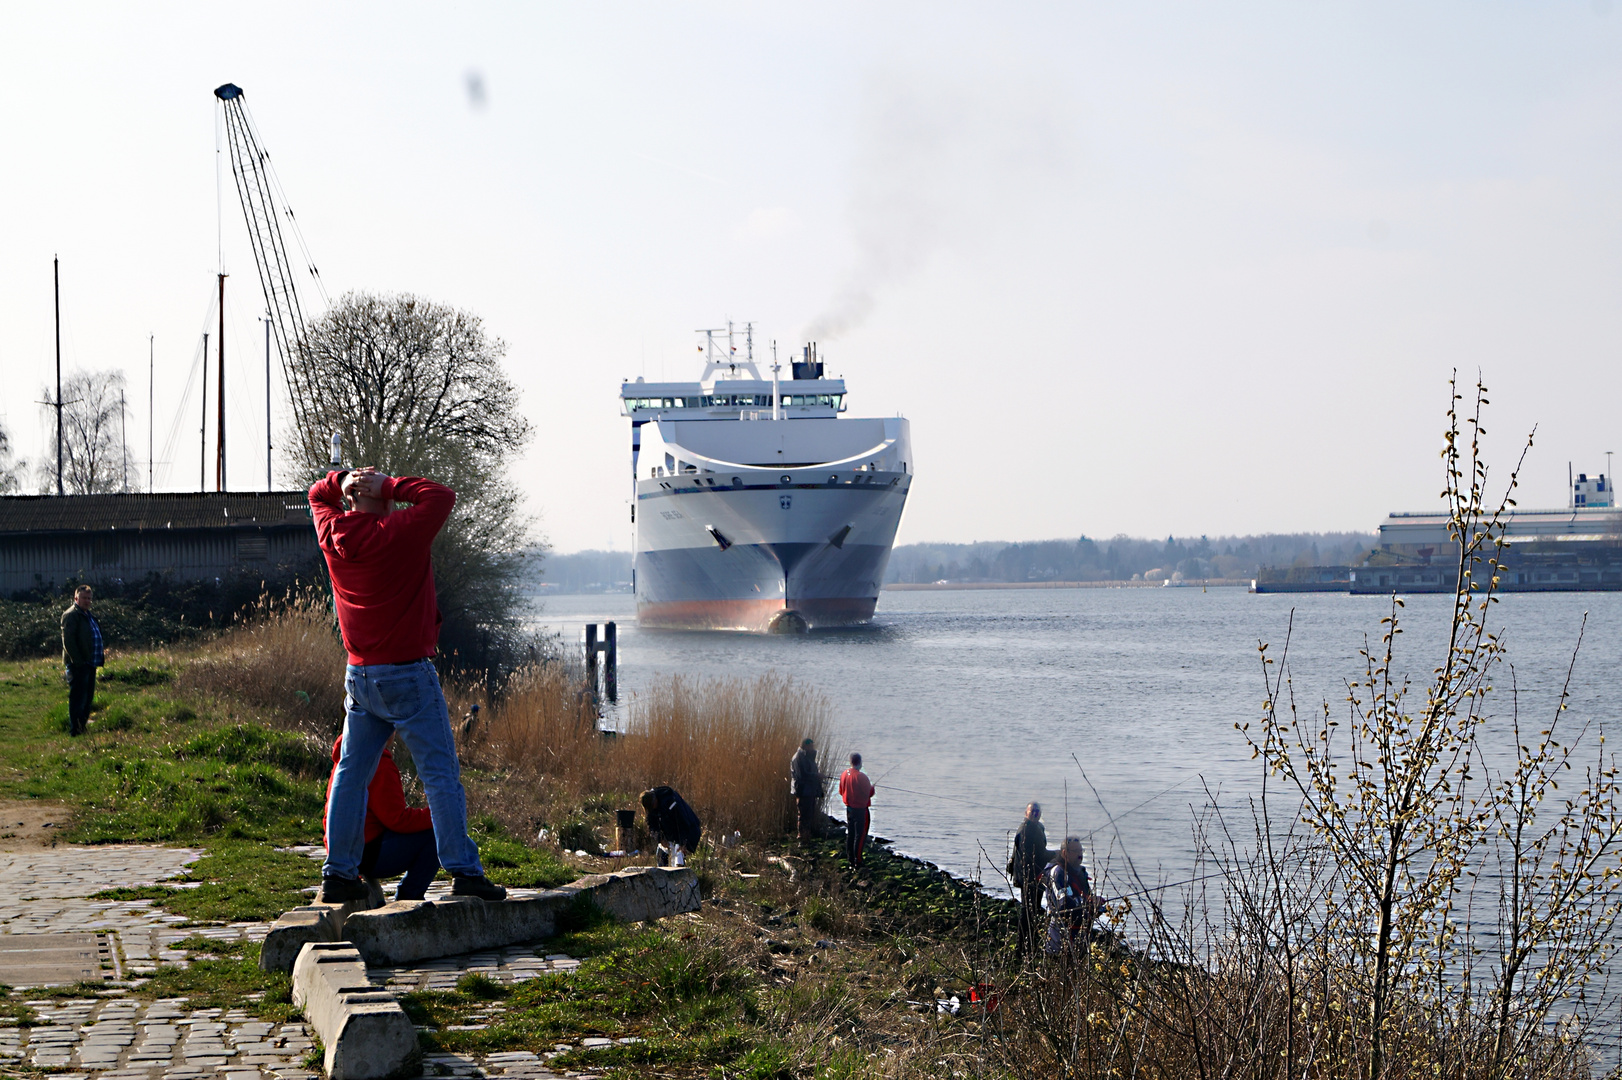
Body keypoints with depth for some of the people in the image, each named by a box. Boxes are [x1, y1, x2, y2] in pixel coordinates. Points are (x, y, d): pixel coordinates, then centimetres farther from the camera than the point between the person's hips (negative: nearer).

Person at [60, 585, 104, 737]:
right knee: (78, 698, -8)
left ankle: (81, 727, 20)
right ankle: (74, 730, -6)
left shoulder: (88, 615, 20)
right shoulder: (71, 615, -10)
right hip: (78, 664, -9)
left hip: (90, 664, 9)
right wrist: (78, 661, -21)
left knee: (88, 698, 12)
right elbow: (68, 640, -17)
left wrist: (101, 655, 16)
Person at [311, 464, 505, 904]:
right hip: (407, 673, -6)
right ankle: (463, 871, -6)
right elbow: (442, 496, -6)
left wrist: (343, 480, 2)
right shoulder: (399, 534, -14)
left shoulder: (332, 535, 2)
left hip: (360, 674, 6)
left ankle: (339, 873, 11)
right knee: (440, 773, -3)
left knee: (351, 773, 11)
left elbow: (317, 494, 21)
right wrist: (390, 485, -7)